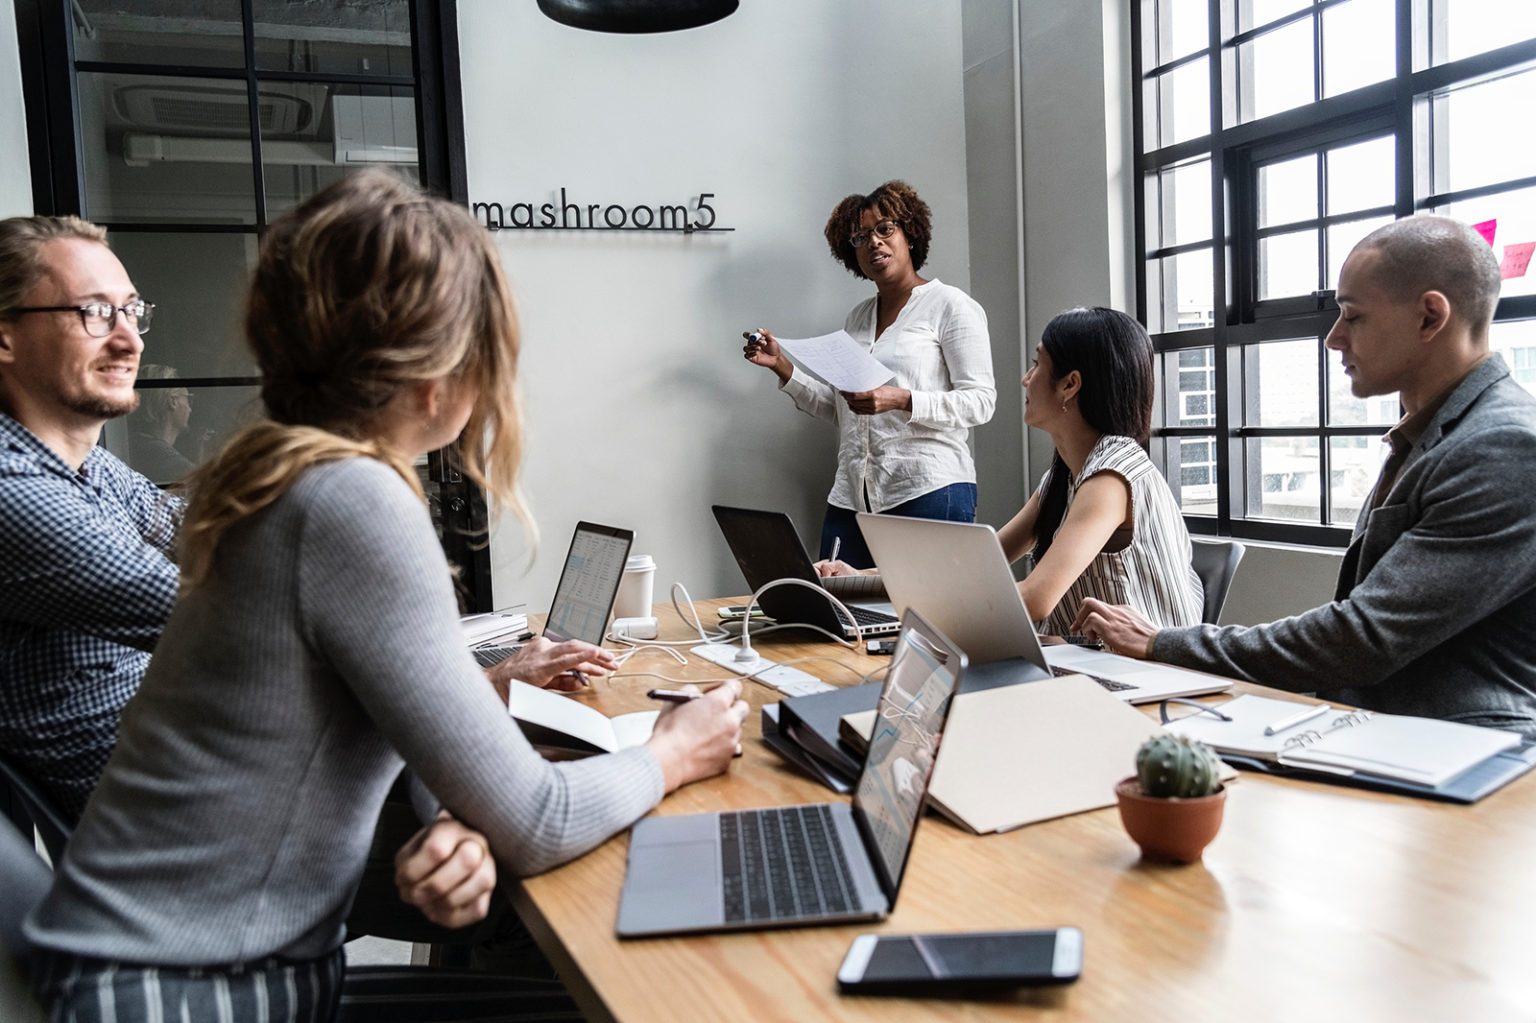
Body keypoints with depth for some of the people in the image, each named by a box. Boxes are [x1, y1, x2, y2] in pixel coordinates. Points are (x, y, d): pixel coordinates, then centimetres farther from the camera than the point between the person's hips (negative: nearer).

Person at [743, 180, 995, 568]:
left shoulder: (950, 305, 1)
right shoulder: (857, 317, 19)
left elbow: (980, 402, -7)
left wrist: (901, 400, -19)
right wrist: (781, 366, 11)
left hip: (928, 492, -5)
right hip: (852, 499, 5)